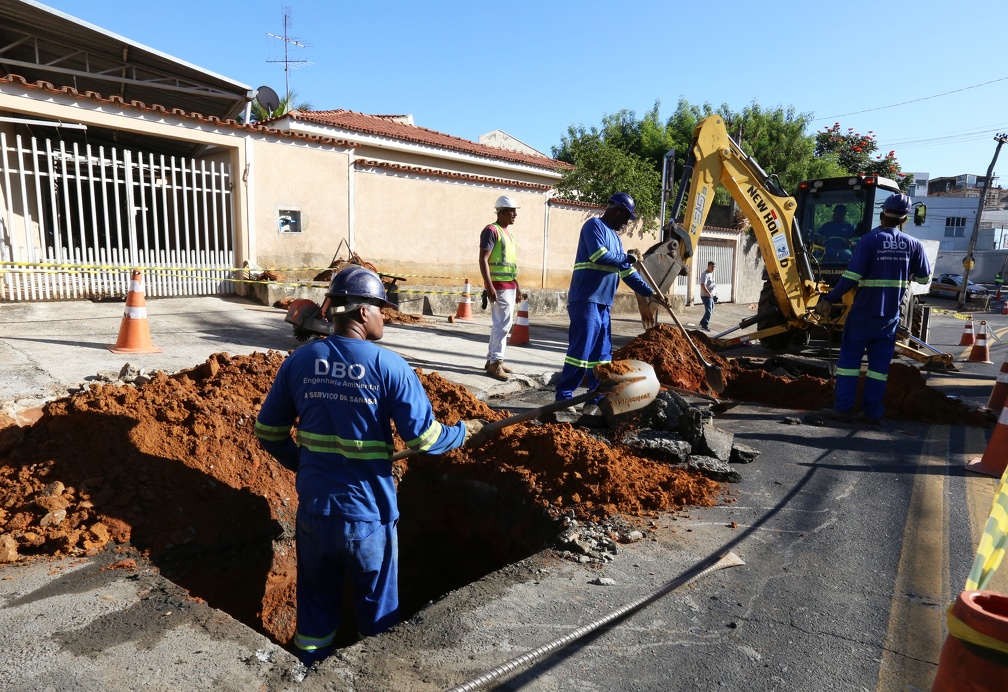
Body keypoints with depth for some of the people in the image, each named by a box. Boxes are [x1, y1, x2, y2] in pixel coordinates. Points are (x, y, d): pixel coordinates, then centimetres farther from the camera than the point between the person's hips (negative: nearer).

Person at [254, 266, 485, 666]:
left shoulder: (300, 360, -3)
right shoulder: (390, 367, -16)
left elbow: (267, 432, 4)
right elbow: (424, 439, -17)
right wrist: (463, 432, 3)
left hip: (314, 508, 4)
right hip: (367, 513, -3)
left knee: (316, 605, 23)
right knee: (377, 609, 19)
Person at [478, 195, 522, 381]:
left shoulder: (508, 232, 18)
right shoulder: (491, 230, -9)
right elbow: (483, 259, -15)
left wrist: (517, 286, 21)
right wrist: (489, 286, -23)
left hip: (510, 285, 9)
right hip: (498, 286, -9)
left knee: (503, 324, 12)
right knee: (502, 324, -10)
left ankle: (492, 359, 21)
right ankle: (495, 363, -5)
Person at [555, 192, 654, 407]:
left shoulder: (615, 236, 22)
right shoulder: (594, 225, -4)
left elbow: (627, 272, 22)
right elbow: (599, 255, -19)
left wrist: (649, 291, 16)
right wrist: (627, 258, -5)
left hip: (603, 302, 9)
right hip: (586, 300, -9)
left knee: (602, 352, 9)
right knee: (581, 349, -10)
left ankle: (598, 395, 16)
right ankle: (563, 395, -3)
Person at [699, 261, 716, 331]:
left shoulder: (712, 274, 17)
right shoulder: (705, 275, -14)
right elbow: (703, 285, -24)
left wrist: (713, 294, 22)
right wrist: (709, 293, -29)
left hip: (711, 295, 10)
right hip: (706, 296, -10)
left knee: (711, 310, 17)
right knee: (709, 311, -14)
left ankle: (702, 323, 28)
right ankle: (705, 326, -14)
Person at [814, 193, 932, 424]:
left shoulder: (869, 240, -12)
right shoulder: (913, 244, 1)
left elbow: (851, 277, -19)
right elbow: (924, 277, 9)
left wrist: (829, 299, -12)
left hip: (863, 312, -4)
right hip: (890, 315, 4)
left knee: (849, 357, 4)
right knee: (879, 363, 9)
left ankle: (843, 408, 4)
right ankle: (873, 412, 12)